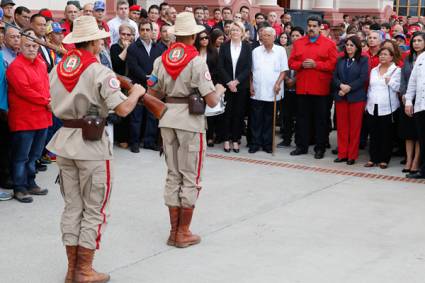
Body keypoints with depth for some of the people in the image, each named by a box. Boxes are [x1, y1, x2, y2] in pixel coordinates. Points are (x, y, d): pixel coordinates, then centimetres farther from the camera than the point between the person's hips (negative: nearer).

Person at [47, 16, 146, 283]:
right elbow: (123, 109, -20)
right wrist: (137, 92, -2)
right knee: (95, 209, 6)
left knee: (72, 206, 14)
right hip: (91, 143, -6)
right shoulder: (100, 71, -15)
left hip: (64, 140, 7)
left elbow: (57, 105, 13)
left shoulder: (57, 69, 6)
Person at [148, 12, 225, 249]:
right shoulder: (197, 62, -12)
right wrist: (220, 90, 7)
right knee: (191, 177, 6)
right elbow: (212, 101, -14)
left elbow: (152, 95, 6)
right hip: (190, 120, -5)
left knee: (173, 175, 15)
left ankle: (174, 230, 19)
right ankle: (183, 233, 11)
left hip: (167, 119, 5)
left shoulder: (161, 60, 3)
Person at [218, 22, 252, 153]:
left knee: (239, 113, 3)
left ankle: (235, 140, 10)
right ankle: (227, 139, 10)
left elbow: (248, 67, -3)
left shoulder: (247, 47, 2)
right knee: (227, 112, 2)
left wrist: (236, 81, -11)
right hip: (226, 85, 0)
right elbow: (220, 67, -1)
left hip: (241, 85, 0)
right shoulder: (224, 46, 4)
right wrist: (229, 82, -10)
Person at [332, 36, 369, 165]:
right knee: (341, 126, 5)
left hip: (356, 97, -3)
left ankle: (352, 155, 7)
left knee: (355, 127, 1)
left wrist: (349, 88, -14)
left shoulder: (363, 60, 1)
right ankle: (342, 154, 12)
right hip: (340, 96, 4)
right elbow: (334, 77, 7)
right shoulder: (340, 60, 12)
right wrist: (341, 86, -12)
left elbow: (363, 78, -8)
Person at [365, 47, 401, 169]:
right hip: (372, 107, 4)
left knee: (386, 135, 1)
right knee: (374, 134, 6)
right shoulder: (374, 70, 16)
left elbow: (398, 87, -6)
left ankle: (384, 160, 7)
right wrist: (368, 103, 14)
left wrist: (389, 81, -17)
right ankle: (373, 158, 12)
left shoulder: (396, 70, 1)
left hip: (387, 108, -4)